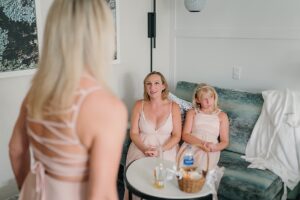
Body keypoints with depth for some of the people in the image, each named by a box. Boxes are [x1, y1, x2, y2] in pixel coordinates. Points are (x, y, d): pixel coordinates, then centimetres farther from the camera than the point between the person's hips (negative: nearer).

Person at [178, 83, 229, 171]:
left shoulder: (222, 115, 12)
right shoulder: (192, 113, 14)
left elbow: (225, 142, 9)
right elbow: (185, 135, 3)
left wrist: (214, 148, -13)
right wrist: (201, 143, -15)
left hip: (210, 150, -1)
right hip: (191, 145, 1)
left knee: (201, 166, -31)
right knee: (182, 162, -28)